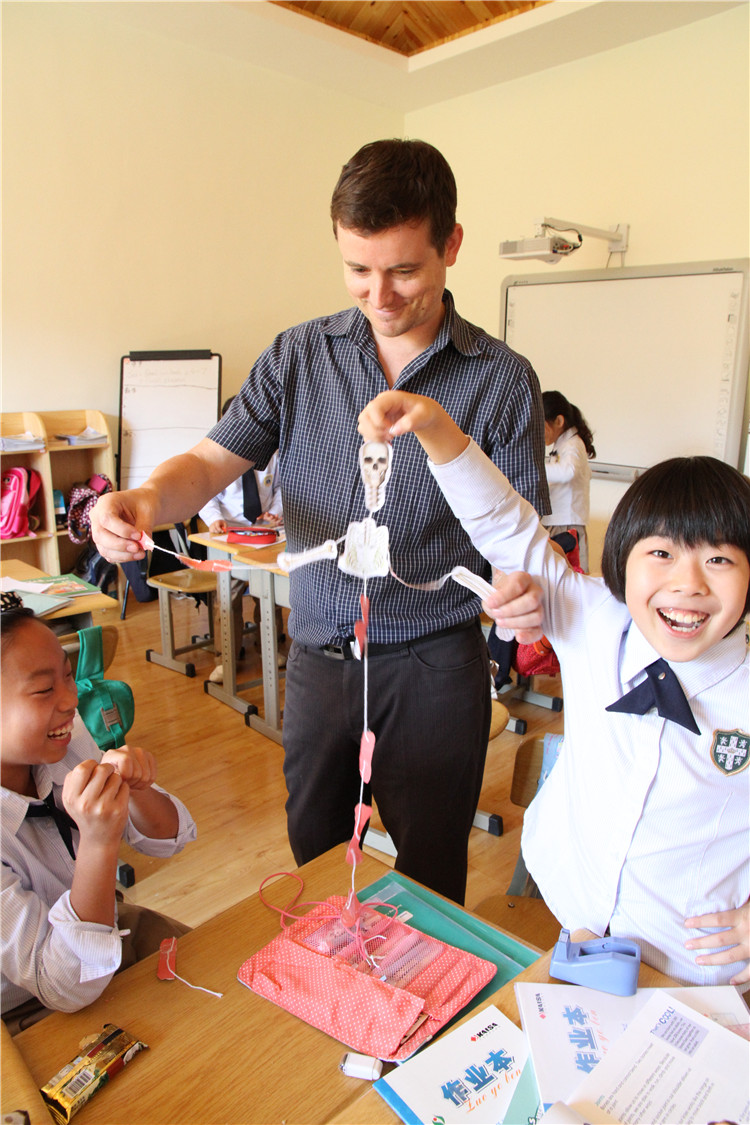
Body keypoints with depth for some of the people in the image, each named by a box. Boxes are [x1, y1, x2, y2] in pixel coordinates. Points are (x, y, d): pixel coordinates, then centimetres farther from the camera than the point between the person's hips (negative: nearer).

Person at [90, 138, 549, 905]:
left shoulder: (502, 380, -5)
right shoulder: (299, 357, 2)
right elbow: (214, 460, -1)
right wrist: (145, 500, -23)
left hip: (433, 667, -2)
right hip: (317, 658, 3)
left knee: (430, 880, 14)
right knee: (314, 863, 20)